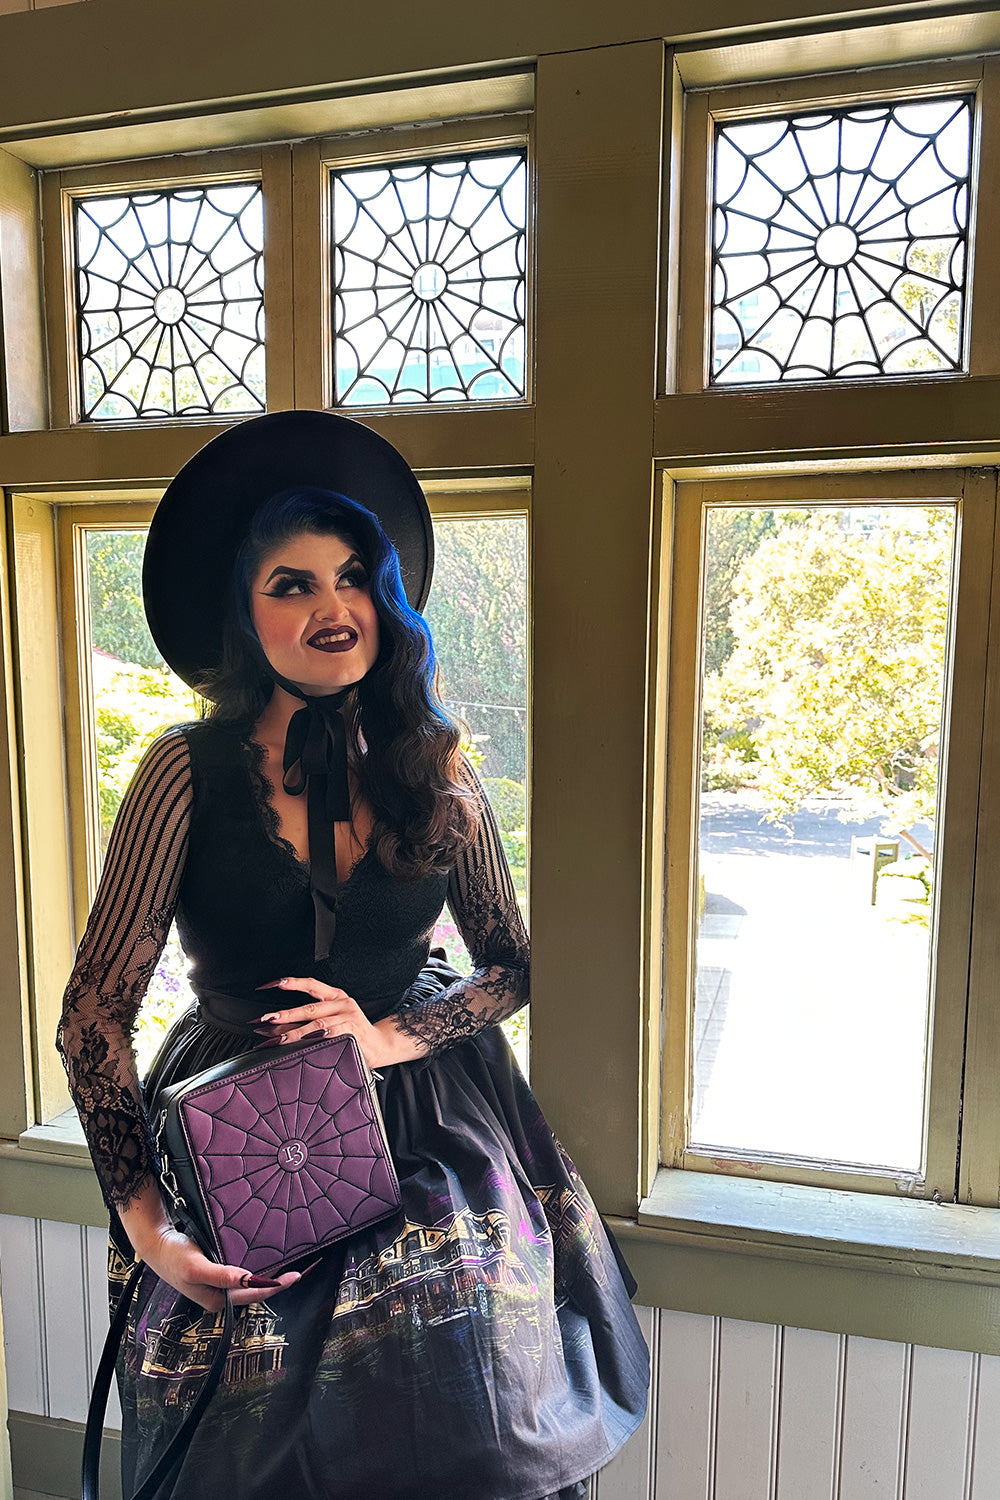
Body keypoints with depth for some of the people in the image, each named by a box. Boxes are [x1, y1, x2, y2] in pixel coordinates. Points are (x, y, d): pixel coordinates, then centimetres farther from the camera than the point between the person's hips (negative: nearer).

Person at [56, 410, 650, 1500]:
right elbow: (94, 1014, -7)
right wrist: (147, 1223, -13)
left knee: (470, 1389, -11)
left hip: (425, 1120, 2)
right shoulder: (191, 769, -9)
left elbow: (511, 963, 7)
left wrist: (388, 1037, -9)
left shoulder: (434, 771, -2)